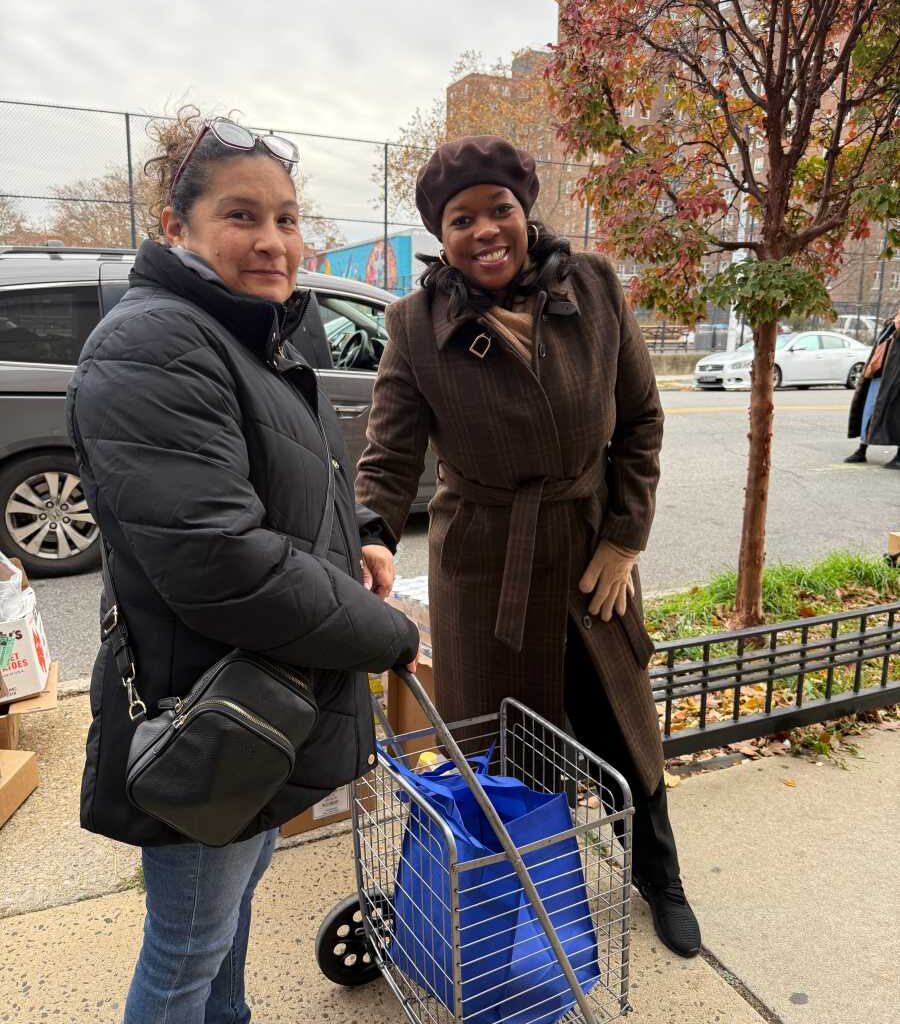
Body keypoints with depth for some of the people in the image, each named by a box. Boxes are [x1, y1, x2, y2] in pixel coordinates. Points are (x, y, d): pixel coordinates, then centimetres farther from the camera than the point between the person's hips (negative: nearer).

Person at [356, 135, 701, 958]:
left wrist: (625, 537, -3)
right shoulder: (418, 324, -11)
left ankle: (659, 876, 47)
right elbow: (389, 459, -14)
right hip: (483, 564, -2)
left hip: (593, 549, 2)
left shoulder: (594, 287, -6)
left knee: (624, 727, 18)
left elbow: (640, 418, 2)